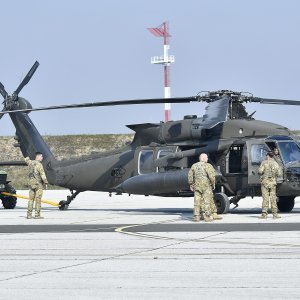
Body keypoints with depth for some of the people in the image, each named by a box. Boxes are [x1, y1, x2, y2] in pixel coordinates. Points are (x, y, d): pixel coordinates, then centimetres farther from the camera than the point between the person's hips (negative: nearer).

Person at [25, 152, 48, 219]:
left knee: (31, 199, 9)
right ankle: (37, 215, -5)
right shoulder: (39, 164, -15)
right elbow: (42, 175, -20)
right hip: (38, 183, -7)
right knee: (38, 200, -4)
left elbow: (26, 160, 31)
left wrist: (27, 158, 54)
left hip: (31, 183, 7)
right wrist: (46, 183, -10)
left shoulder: (31, 163, 7)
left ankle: (29, 214, 7)